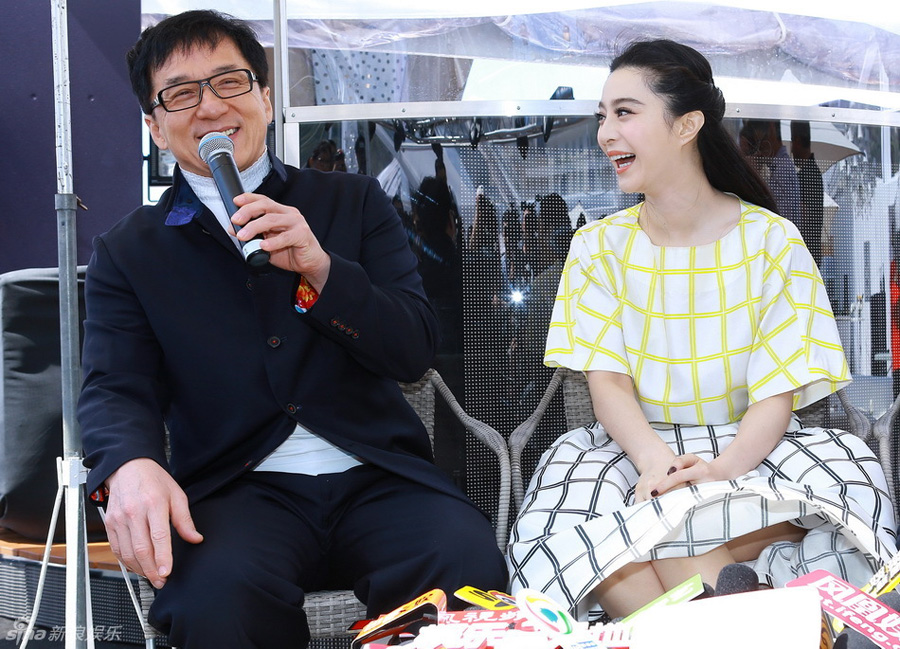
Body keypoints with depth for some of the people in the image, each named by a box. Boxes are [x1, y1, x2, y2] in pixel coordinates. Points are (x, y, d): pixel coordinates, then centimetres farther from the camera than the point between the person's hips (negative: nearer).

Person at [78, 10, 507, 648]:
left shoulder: (355, 202, 15)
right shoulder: (128, 251, 13)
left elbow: (415, 351, 7)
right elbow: (115, 388, 0)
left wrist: (321, 268, -11)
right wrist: (132, 467, -25)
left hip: (377, 477, 2)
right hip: (238, 488, -1)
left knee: (469, 563, -31)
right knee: (219, 594, -36)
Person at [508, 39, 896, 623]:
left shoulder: (771, 242, -4)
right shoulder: (599, 247, 4)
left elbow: (777, 396, -10)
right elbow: (607, 381, -6)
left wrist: (720, 470, -32)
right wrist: (654, 458, -29)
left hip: (747, 448, -1)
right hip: (638, 448, 1)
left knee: (845, 467, -33)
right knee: (570, 476, -32)